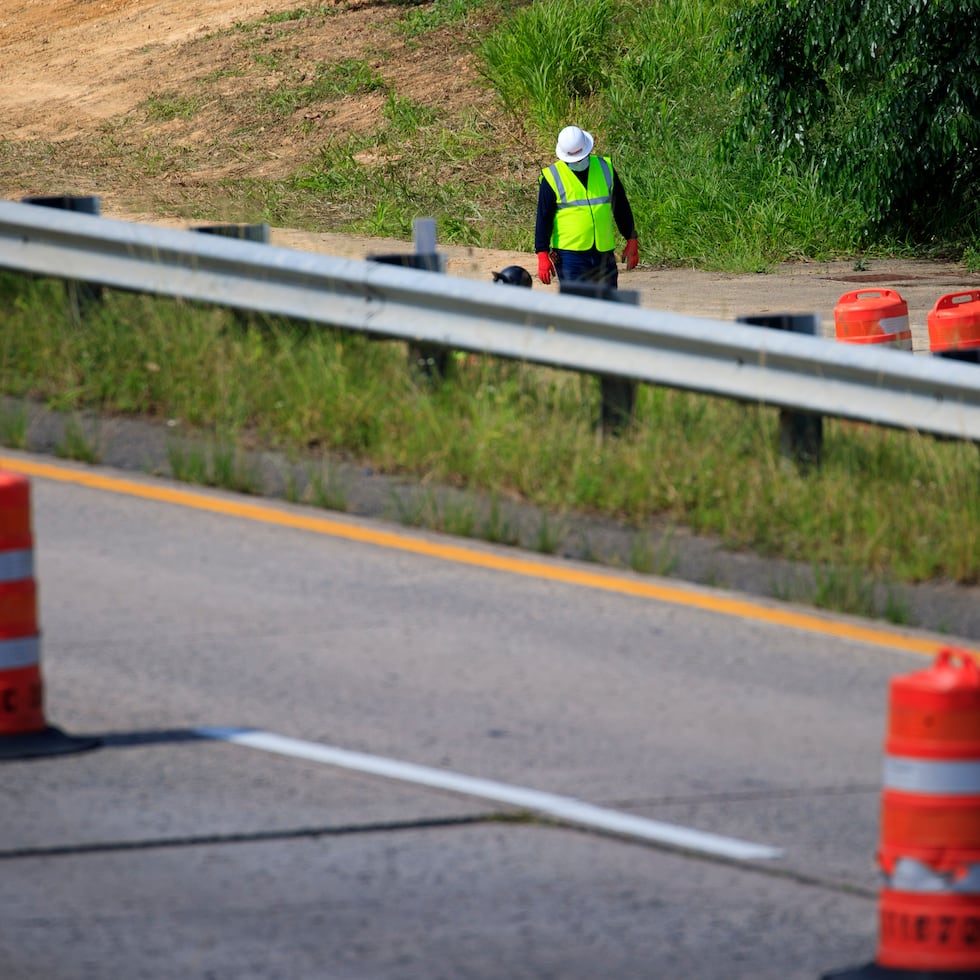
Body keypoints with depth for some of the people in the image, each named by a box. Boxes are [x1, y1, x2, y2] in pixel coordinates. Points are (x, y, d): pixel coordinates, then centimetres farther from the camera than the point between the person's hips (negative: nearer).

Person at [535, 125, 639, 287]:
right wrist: (543, 255, -8)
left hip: (604, 254, 4)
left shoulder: (605, 168, 8)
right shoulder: (552, 178, -3)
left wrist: (631, 242, 15)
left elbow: (622, 209, 16)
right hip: (569, 254, -4)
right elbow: (543, 219, -2)